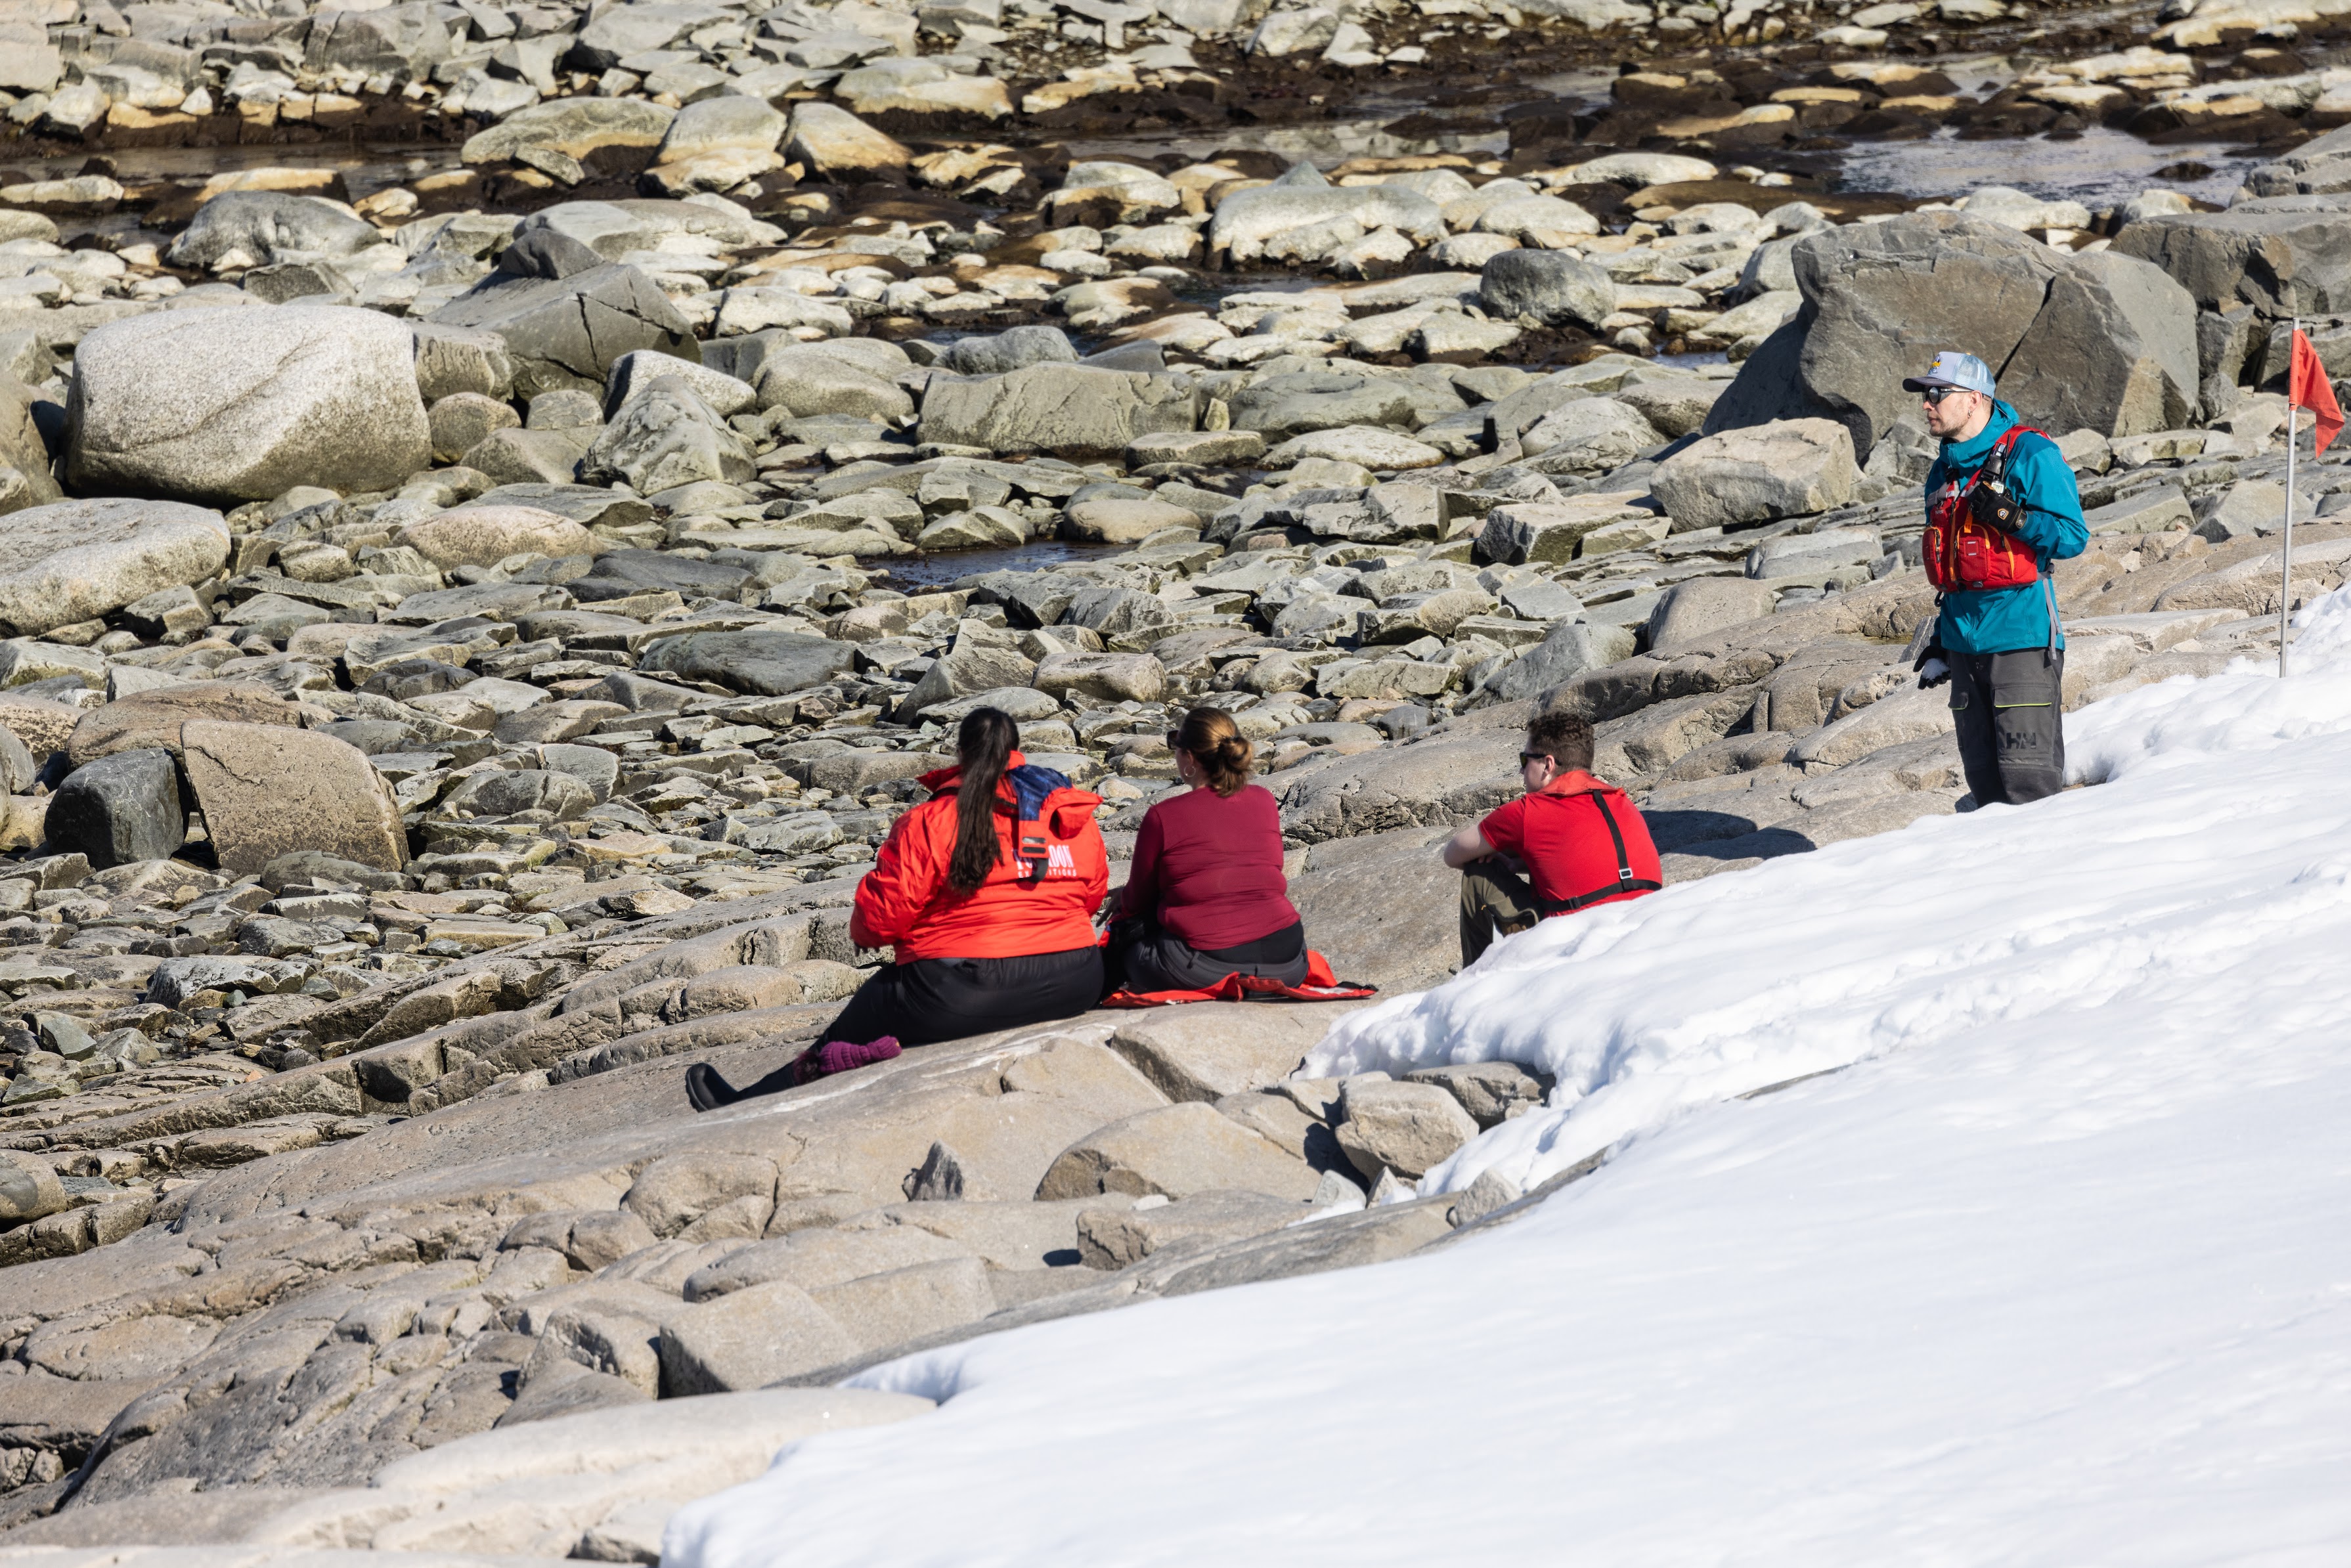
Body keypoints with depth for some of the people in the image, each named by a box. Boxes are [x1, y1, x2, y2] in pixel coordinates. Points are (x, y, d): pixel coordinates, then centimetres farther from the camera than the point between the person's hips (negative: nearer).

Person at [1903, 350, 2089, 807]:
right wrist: (1939, 646, 24)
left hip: (2023, 641, -8)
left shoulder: (2031, 456, -7)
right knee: (1984, 777, 9)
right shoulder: (1943, 473, 17)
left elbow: (2071, 537, -11)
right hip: (1965, 645, 8)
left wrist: (2010, 515, -24)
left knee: (2029, 779, -9)